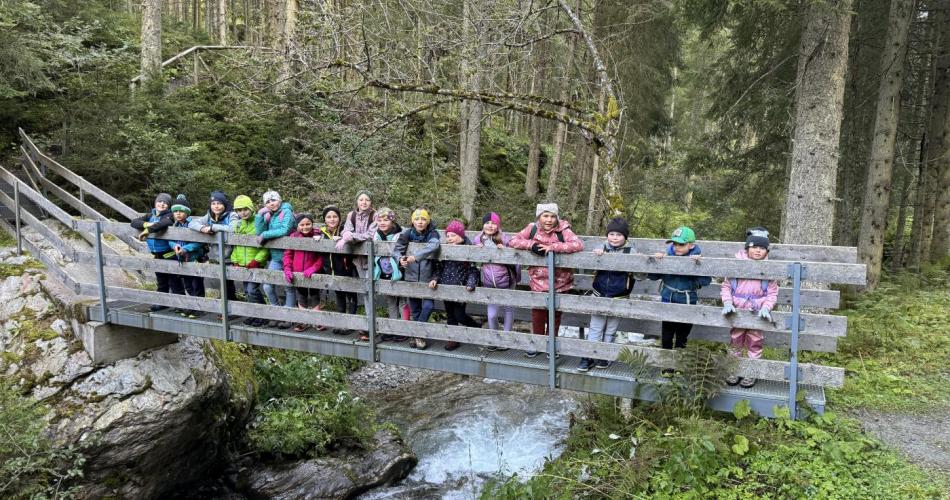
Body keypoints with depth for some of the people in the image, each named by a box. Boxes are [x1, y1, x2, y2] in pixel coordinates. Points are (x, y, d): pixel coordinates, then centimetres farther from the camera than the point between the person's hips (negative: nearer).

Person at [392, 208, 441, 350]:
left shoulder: (433, 234, -9)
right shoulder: (407, 234, -3)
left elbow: (433, 246, -29)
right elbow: (397, 249, -1)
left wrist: (416, 256, -39)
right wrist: (400, 258, -24)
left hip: (428, 279, -2)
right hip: (411, 278, 2)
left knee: (428, 306, -13)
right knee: (415, 310, 12)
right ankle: (417, 335, 29)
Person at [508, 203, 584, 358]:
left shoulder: (563, 230, -12)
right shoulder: (532, 228, -5)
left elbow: (579, 244, -25)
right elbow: (513, 241, -4)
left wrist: (553, 247, -29)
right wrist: (531, 244, -22)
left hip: (560, 282, -1)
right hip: (538, 282, 1)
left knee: (555, 315, 15)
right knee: (538, 314, 11)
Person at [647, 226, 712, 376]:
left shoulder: (697, 260, -10)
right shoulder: (667, 257, -6)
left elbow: (706, 280, -20)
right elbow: (652, 276, 0)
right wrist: (655, 261, -16)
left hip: (687, 303, -1)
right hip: (668, 301, 2)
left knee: (682, 336, 14)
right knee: (666, 335, 10)